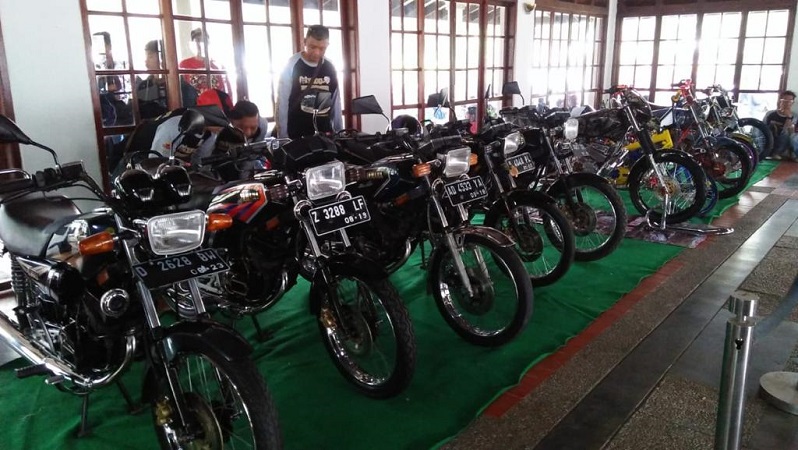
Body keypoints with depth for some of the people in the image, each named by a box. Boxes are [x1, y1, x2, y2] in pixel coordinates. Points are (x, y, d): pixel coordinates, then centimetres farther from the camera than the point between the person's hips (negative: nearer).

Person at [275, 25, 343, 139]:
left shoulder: (330, 67, 6)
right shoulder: (291, 65, -7)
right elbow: (282, 102, -6)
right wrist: (283, 137, -9)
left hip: (326, 133, 4)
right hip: (297, 135, -4)